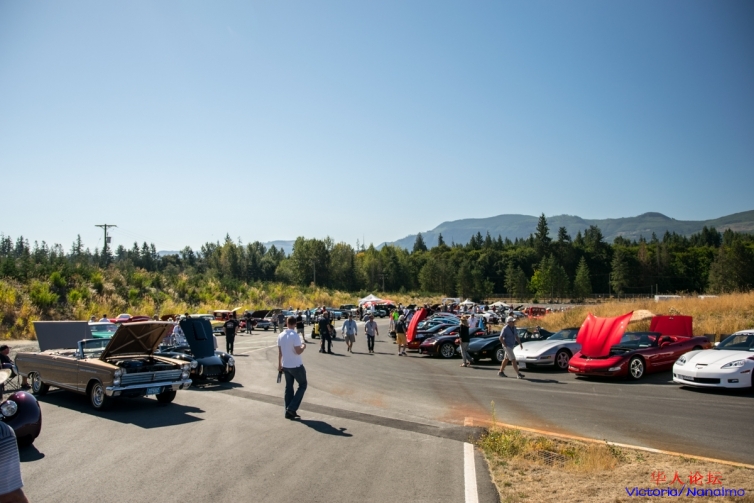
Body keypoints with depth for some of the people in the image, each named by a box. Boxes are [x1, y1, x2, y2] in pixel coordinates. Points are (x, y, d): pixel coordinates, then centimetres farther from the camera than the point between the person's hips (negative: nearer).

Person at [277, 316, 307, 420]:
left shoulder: (281, 335, 2)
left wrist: (279, 365, 17)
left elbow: (279, 352, 8)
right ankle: (292, 408, 0)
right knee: (303, 385, 9)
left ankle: (289, 412, 14)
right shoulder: (295, 335, -19)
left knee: (288, 387, 13)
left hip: (285, 366, 6)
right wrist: (303, 346, -1)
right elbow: (298, 351, -22)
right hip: (296, 366, -6)